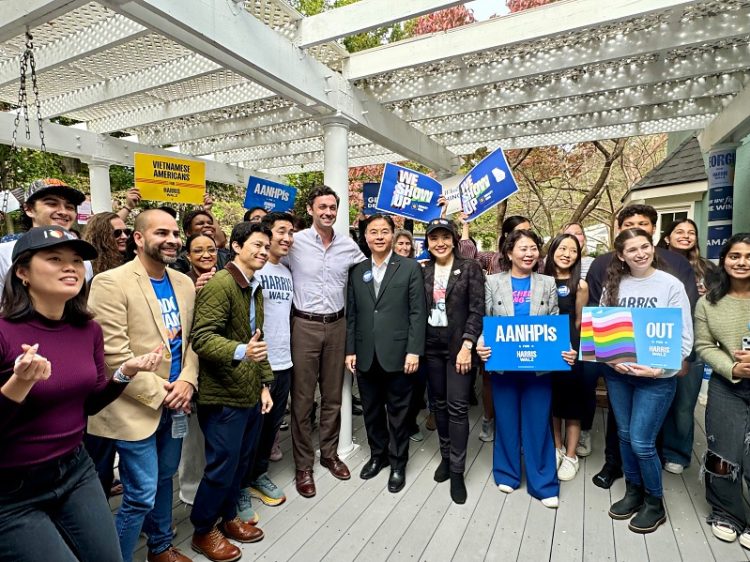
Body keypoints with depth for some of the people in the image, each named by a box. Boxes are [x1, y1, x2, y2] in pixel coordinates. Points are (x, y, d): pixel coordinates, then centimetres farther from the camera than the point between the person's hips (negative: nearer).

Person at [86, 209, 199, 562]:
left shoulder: (184, 283, 5)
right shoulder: (111, 283, -14)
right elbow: (114, 354, -18)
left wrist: (187, 381, -7)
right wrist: (159, 393, -15)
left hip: (174, 403, 6)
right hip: (137, 408, -6)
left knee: (164, 479, 22)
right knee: (141, 496, 3)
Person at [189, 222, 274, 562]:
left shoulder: (255, 289, 13)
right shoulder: (219, 284, -16)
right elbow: (201, 338, -24)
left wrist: (265, 384, 13)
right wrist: (240, 352, -40)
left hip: (251, 394, 8)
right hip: (223, 396, -8)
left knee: (241, 463, 19)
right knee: (222, 466, 5)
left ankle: (228, 517, 40)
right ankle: (203, 530, 28)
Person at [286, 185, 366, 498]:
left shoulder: (349, 246, 4)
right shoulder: (295, 242, -6)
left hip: (336, 325, 3)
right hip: (305, 326, -3)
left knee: (333, 395, 15)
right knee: (302, 398, 5)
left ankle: (329, 454, 33)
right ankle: (303, 465, 21)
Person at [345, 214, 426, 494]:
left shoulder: (410, 268, -2)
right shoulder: (357, 271, 8)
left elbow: (417, 312, -6)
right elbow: (351, 313, 8)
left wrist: (414, 351, -11)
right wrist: (350, 350, 4)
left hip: (397, 354, -3)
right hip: (365, 355, 4)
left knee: (398, 412, 10)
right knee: (371, 410, 16)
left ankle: (398, 463, 29)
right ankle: (377, 455, 38)